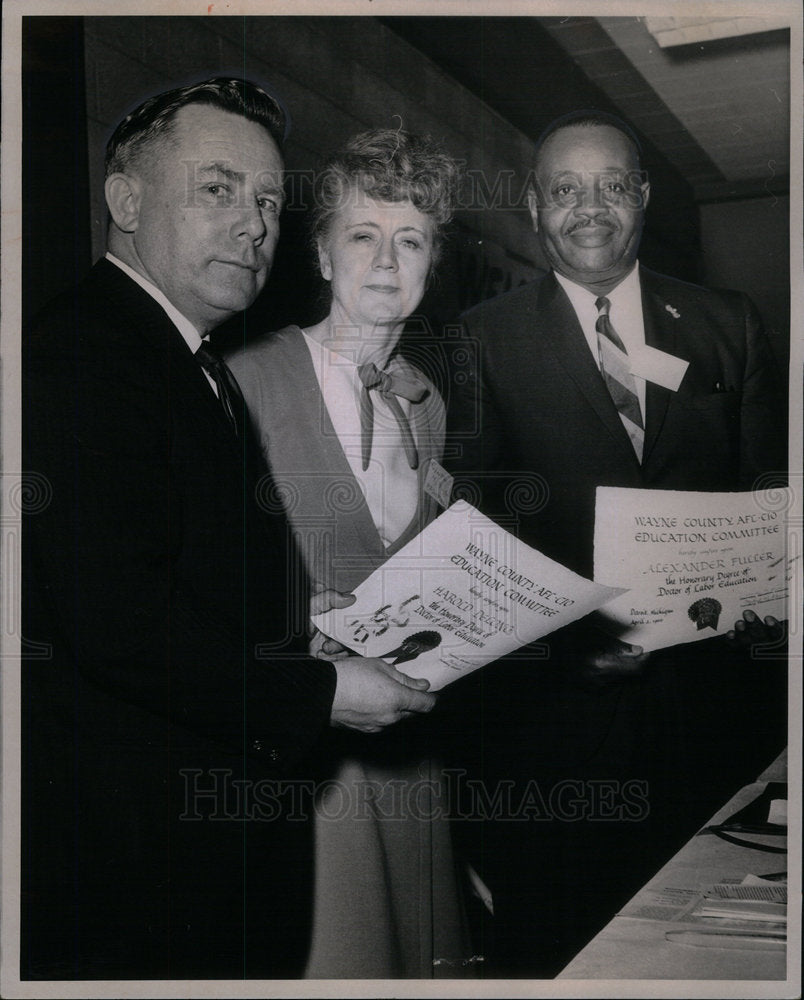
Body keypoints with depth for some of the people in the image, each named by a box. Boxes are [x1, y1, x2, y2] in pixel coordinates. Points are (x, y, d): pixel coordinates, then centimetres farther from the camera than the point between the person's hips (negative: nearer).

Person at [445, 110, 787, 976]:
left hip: (709, 692, 2)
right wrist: (570, 627, -16)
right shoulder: (485, 340, 3)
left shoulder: (728, 327, 10)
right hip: (555, 699, -2)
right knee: (554, 946, 6)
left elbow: (769, 494, 11)